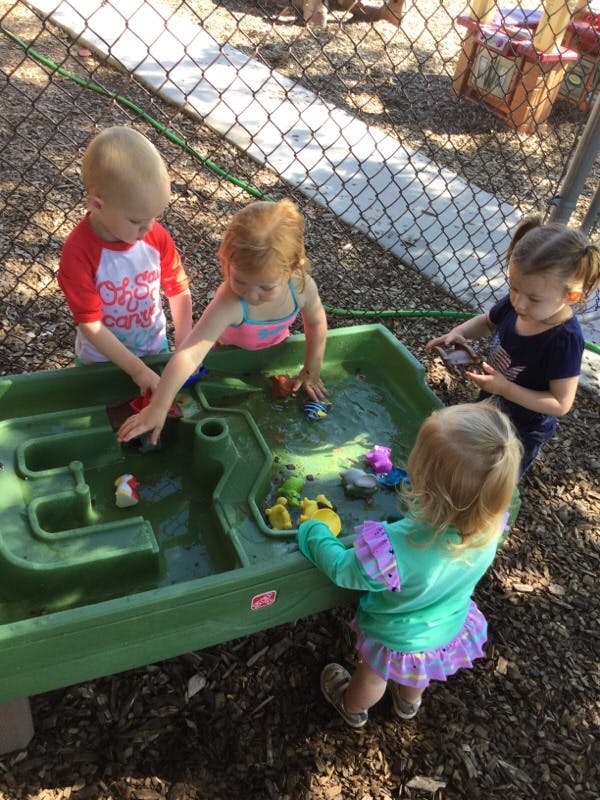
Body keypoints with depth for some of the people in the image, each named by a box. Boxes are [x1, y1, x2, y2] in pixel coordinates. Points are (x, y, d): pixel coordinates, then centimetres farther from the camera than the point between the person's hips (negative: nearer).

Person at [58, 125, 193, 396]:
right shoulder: (78, 253, -29)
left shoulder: (157, 236, -17)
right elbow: (90, 325, -25)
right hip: (101, 361, -3)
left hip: (155, 350, 3)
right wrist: (137, 370, -25)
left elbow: (179, 290, -5)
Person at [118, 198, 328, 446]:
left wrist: (312, 371, -7)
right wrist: (157, 408, -58)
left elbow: (316, 323, -14)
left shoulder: (302, 286, -35)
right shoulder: (229, 304, -47)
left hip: (276, 350, 3)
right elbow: (189, 354, -54)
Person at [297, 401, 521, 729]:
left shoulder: (397, 549, -48)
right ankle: (409, 701, 69)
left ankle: (353, 708, 63)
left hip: (397, 639, -4)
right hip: (451, 629, 4)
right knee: (419, 672, 38)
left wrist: (313, 533, -12)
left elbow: (343, 570, -28)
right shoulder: (489, 527, -32)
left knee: (373, 674, 31)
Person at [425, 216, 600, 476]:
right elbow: (487, 322, 4)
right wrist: (457, 333, -16)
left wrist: (505, 388, -37)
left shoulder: (565, 341, -36)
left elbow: (561, 403, -30)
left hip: (523, 432, -6)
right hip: (491, 409, 6)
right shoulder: (514, 304, -19)